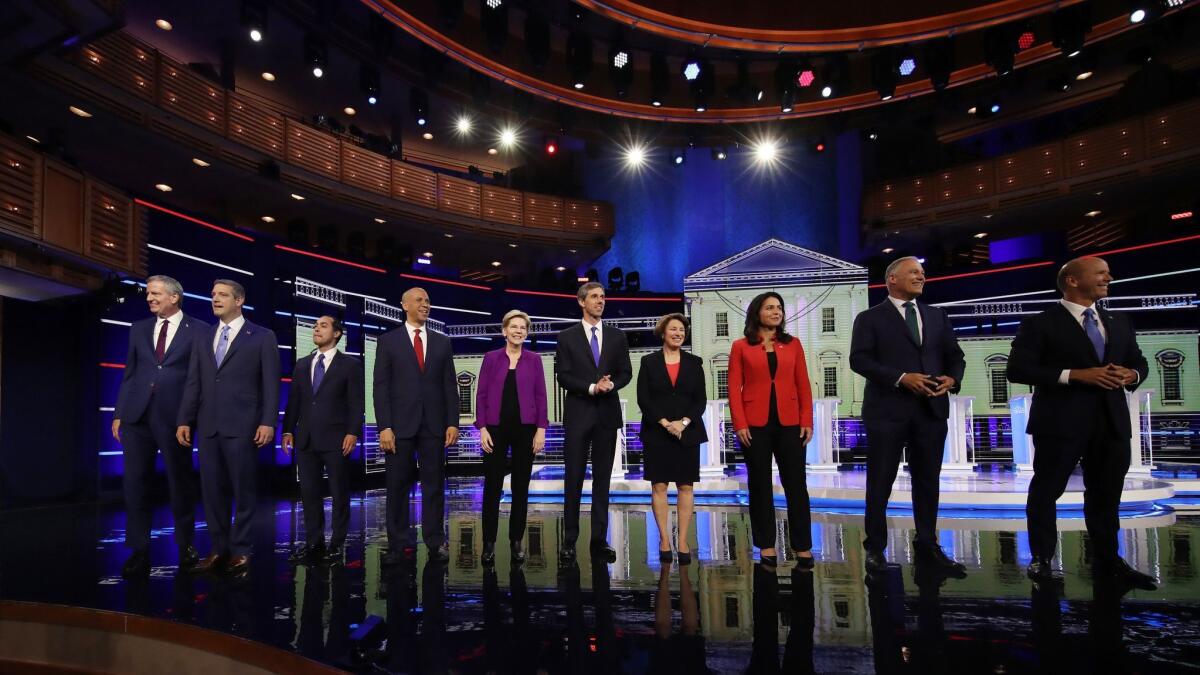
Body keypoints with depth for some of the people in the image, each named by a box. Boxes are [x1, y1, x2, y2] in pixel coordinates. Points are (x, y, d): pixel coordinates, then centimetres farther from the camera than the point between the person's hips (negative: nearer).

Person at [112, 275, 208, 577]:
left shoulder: (199, 330, 0)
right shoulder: (139, 329, 13)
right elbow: (129, 374, 14)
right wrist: (118, 413, 8)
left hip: (175, 416, -4)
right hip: (137, 416, 4)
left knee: (181, 483, 7)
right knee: (135, 483, 4)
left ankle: (186, 546, 22)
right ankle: (139, 551, 14)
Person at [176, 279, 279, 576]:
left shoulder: (262, 337, 1)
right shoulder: (202, 339, 16)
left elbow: (271, 384, -4)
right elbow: (193, 384, 14)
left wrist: (268, 421, -12)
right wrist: (185, 420, 6)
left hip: (242, 426, -5)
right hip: (208, 426, 5)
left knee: (243, 490, 1)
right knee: (212, 490, 8)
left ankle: (240, 551, 10)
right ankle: (218, 549, 17)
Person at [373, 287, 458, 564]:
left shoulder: (442, 342, 11)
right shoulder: (388, 341, 4)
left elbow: (450, 385, 8)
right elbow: (381, 386, -2)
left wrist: (452, 423, 0)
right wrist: (384, 427, -10)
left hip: (434, 425, 2)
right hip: (400, 424, -2)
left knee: (434, 484, 5)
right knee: (397, 486, 4)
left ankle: (436, 542, 13)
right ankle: (397, 545, 13)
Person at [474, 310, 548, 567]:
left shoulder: (534, 360, 5)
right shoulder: (491, 358, 3)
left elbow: (541, 396, 3)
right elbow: (481, 395, 1)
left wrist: (541, 429, -5)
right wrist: (482, 428, -7)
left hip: (525, 428, 1)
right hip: (496, 428, -1)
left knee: (521, 487, 6)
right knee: (492, 486, 2)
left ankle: (516, 541, 18)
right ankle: (489, 543, 12)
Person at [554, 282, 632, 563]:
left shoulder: (617, 336, 10)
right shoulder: (567, 337, 2)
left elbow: (626, 372, 7)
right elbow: (563, 377, -4)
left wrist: (610, 385, -13)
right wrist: (592, 387, -15)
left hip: (607, 413, 2)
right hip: (578, 413, -2)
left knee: (602, 479, 6)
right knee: (574, 479, 1)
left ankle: (600, 540, 13)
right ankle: (569, 540, 9)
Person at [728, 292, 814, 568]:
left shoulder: (793, 344, 9)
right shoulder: (740, 347, 3)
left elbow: (804, 385, 7)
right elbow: (734, 388, -2)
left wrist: (807, 421, -1)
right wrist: (740, 424, -10)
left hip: (789, 423, 2)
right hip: (755, 424, -1)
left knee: (796, 483, 3)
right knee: (760, 484, 6)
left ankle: (803, 547, 12)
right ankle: (766, 545, 16)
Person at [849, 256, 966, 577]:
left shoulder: (938, 316, 16)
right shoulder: (870, 318, 1)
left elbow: (955, 356, 14)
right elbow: (859, 359, -10)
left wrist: (952, 378, -8)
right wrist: (901, 378, -19)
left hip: (931, 410, 5)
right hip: (888, 410, -4)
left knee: (927, 481, 11)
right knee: (880, 482, 2)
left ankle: (927, 547, 24)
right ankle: (875, 548, 13)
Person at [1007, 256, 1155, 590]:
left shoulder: (1119, 324, 16)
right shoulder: (1040, 323, -5)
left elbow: (1139, 362, 22)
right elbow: (1018, 369, -12)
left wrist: (1131, 374, -3)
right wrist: (1075, 375, -18)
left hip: (1112, 420, 6)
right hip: (1061, 421, -6)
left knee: (1106, 495, 12)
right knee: (1046, 491, 2)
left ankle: (1108, 562, 24)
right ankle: (1041, 560, 12)